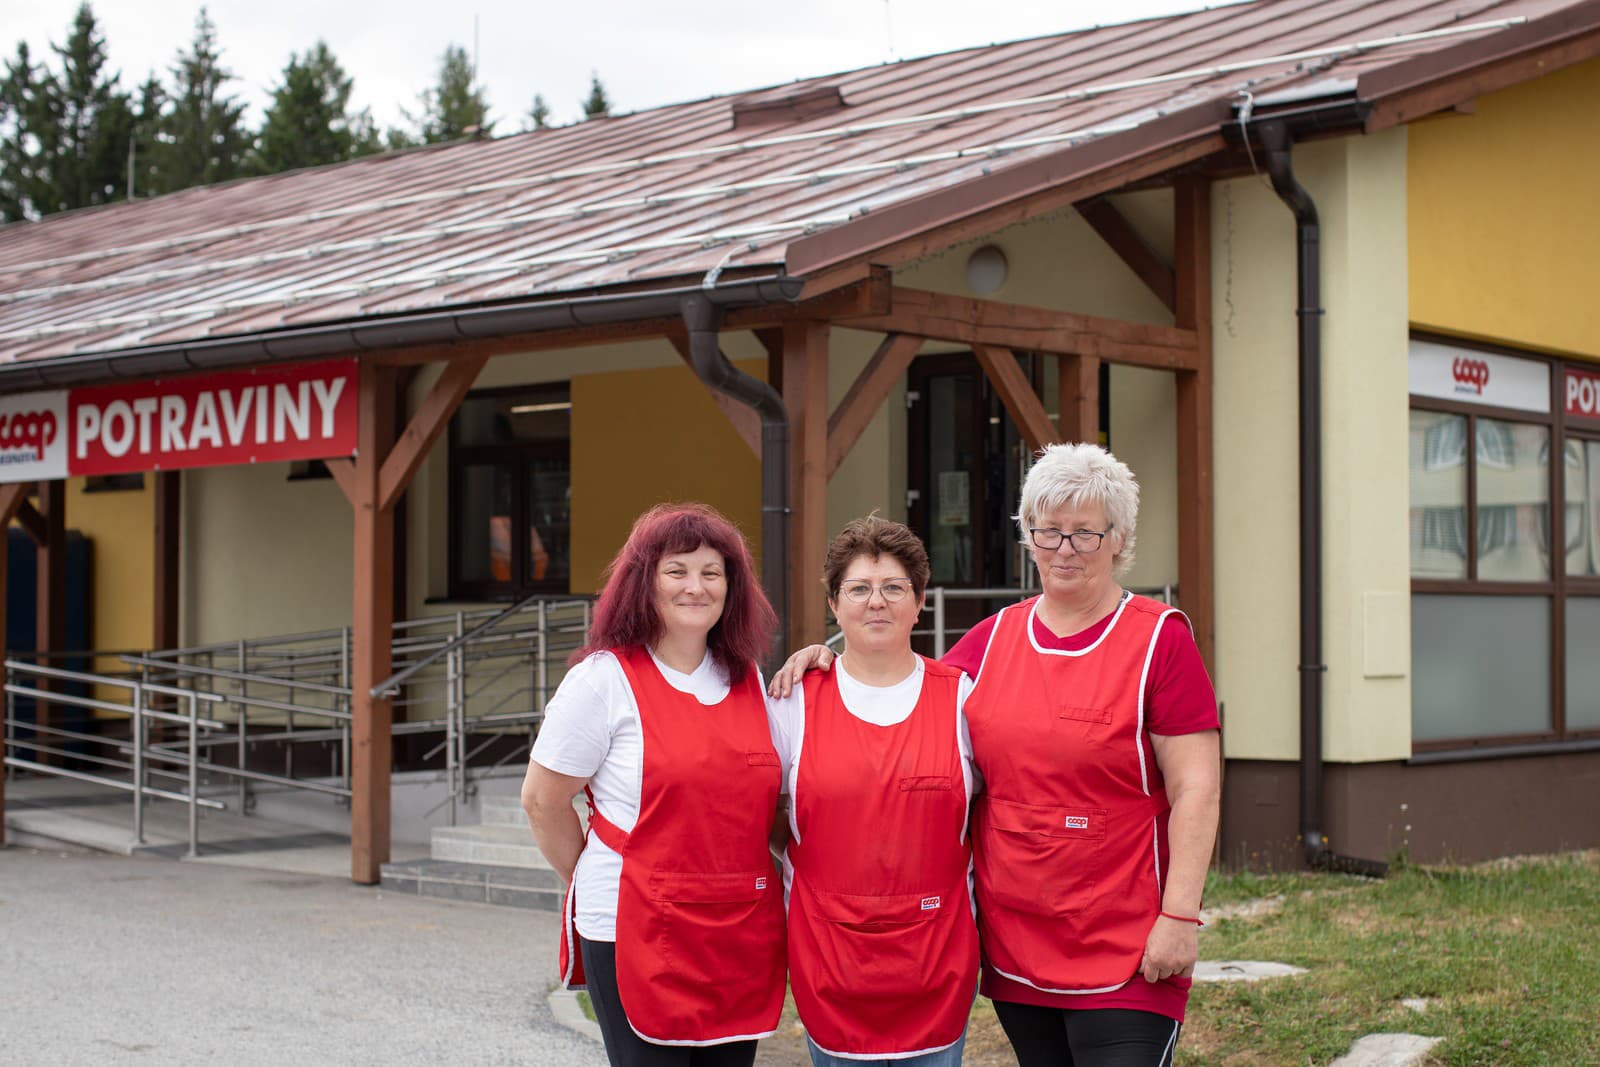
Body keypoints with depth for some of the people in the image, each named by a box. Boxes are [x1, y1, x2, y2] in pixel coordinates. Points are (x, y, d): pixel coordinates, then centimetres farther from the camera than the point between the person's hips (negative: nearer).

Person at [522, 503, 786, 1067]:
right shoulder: (604, 679, -6)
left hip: (743, 931, 5)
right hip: (634, 931, -5)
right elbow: (543, 802, -2)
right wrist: (597, 884, 9)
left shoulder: (748, 681, 10)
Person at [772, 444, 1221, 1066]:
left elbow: (1196, 791, -8)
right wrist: (831, 659, 8)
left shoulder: (1159, 640, -5)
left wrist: (1179, 916, -14)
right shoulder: (995, 637, 10)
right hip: (1015, 943, 5)